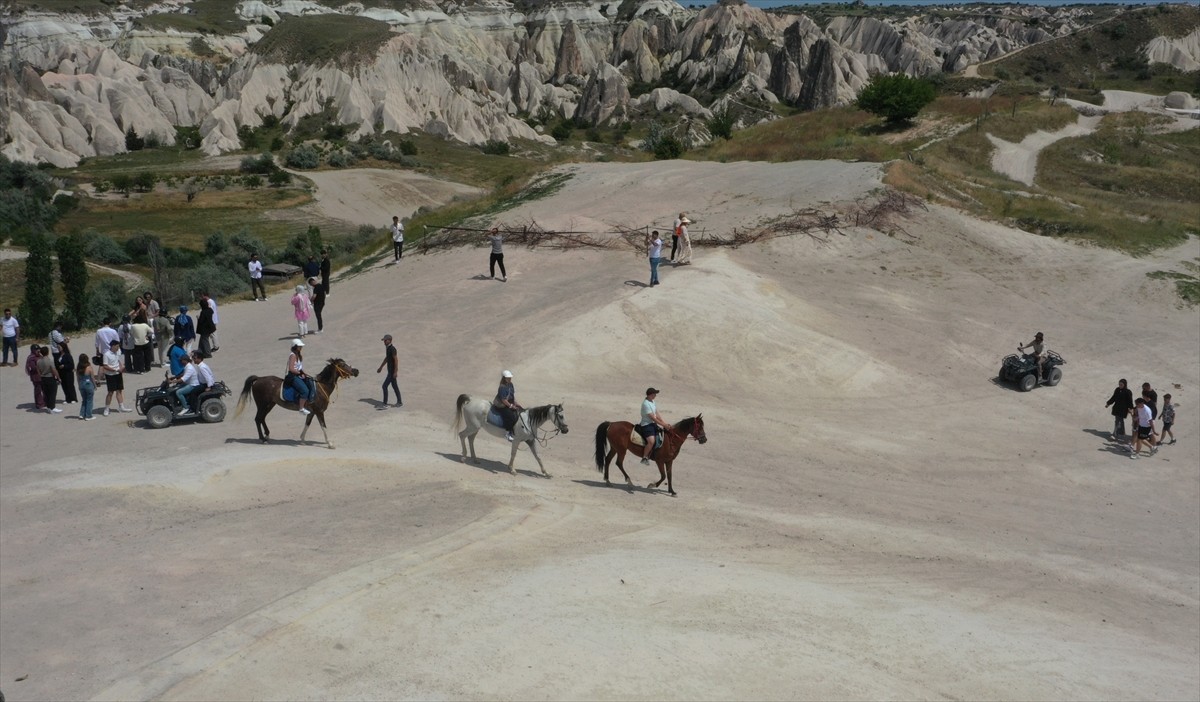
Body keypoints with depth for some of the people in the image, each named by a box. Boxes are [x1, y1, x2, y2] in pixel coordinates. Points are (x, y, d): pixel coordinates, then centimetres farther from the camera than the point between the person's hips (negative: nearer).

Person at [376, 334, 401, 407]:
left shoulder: (392, 349, -21)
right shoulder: (387, 348, 9)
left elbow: (396, 360, -24)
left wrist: (395, 372, -26)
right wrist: (381, 367, 28)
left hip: (392, 371, -10)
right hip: (390, 370, 10)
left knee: (385, 386, -9)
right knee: (394, 386, 16)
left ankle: (385, 404, -4)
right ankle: (399, 402, 25)